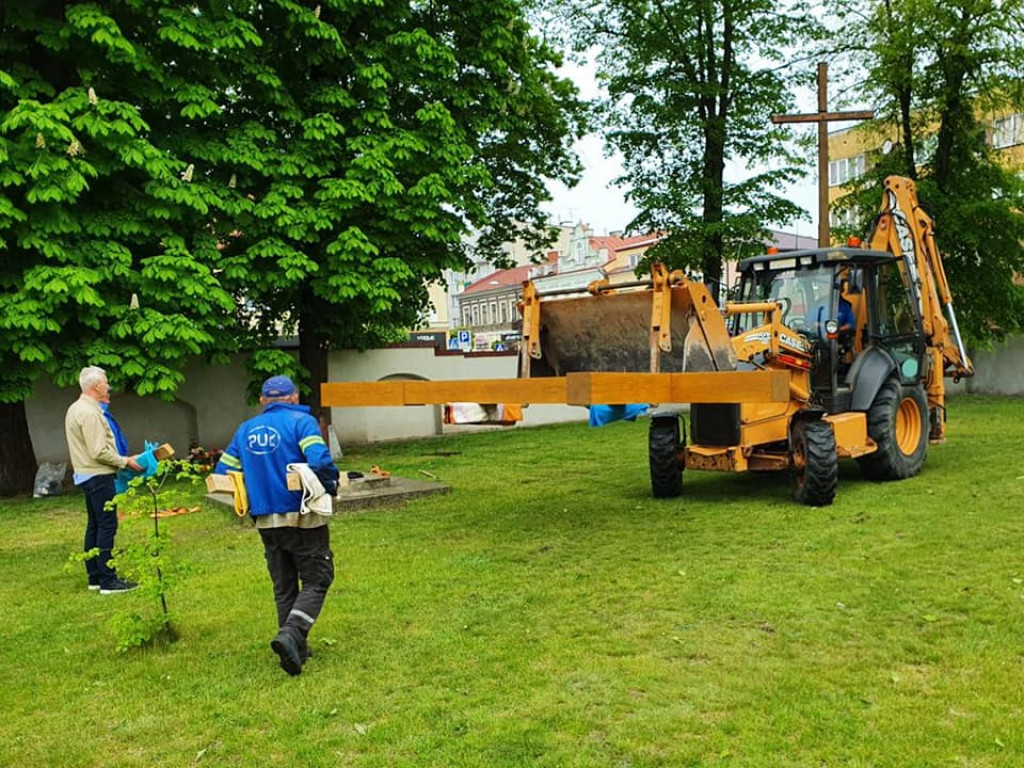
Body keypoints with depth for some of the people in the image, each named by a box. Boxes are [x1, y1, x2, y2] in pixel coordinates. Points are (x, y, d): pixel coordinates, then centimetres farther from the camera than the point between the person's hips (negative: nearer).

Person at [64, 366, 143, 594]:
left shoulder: (75, 409, 15)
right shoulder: (90, 413, -18)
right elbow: (99, 452, -22)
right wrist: (126, 462, -14)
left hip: (87, 474, 11)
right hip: (98, 475, -11)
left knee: (94, 525, 14)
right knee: (107, 526, -8)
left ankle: (95, 577, 21)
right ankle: (107, 581, -7)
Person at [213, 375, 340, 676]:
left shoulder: (246, 429, 11)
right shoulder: (302, 422, -6)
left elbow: (222, 473, 10)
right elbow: (320, 461, -22)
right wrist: (331, 487, -4)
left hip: (266, 521, 5)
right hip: (303, 517, -5)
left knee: (284, 587, 16)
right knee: (316, 581, 4)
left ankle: (297, 649, 20)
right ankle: (290, 635, -15)